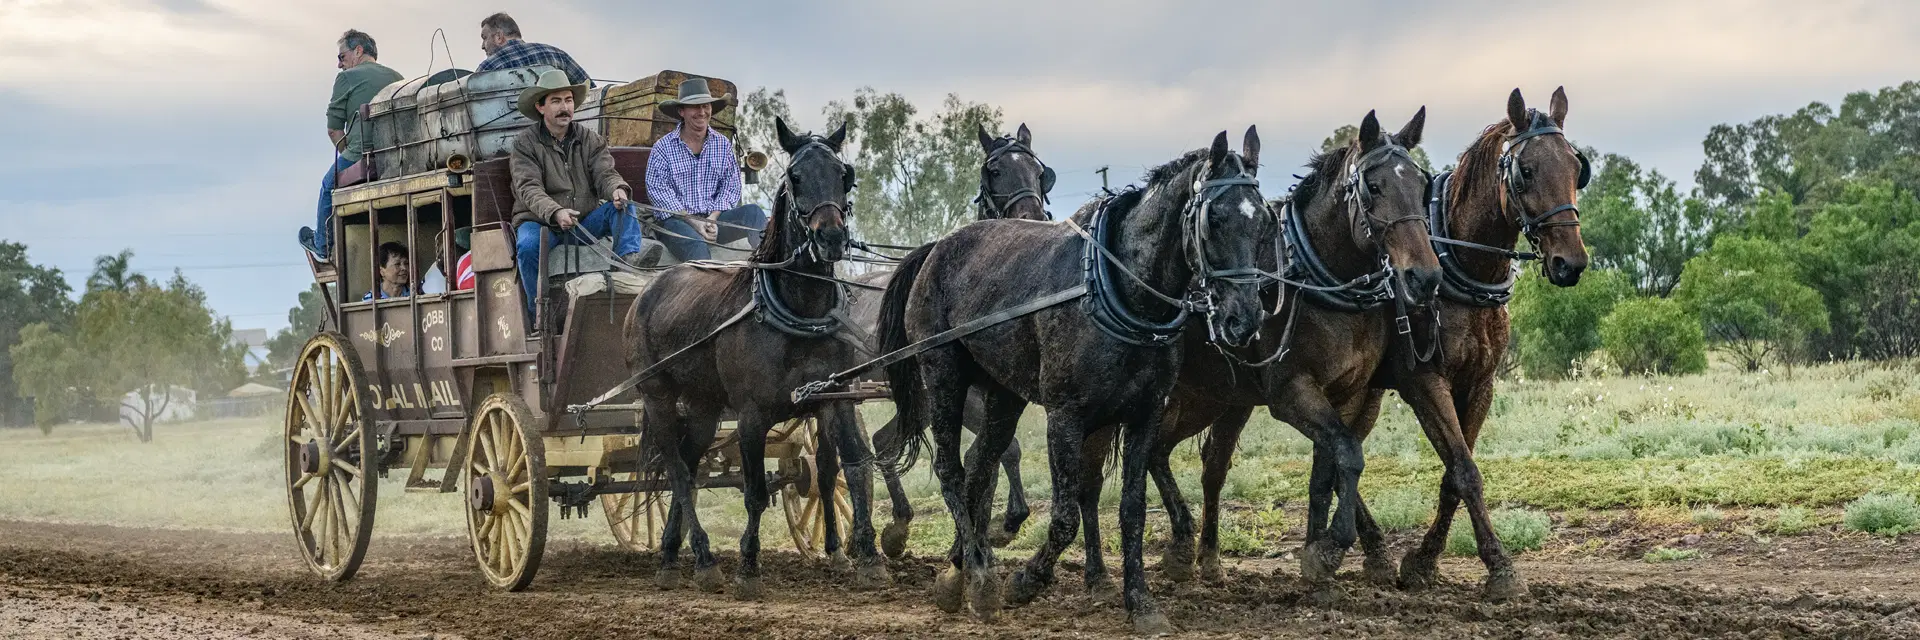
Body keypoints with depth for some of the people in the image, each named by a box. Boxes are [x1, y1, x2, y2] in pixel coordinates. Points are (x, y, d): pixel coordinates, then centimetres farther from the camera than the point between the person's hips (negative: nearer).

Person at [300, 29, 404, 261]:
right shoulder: (397, 78, 19)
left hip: (362, 155, -6)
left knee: (329, 186, 23)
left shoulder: (347, 78, 1)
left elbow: (334, 129, -1)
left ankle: (323, 246, 36)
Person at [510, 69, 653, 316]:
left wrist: (617, 189, -29)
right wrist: (556, 213, -35)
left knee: (624, 205, -19)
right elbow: (529, 189, -15)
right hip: (540, 222, -3)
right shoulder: (525, 143, -2)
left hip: (584, 223, 3)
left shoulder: (589, 139, 10)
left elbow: (605, 173, -2)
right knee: (528, 246, -35)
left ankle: (628, 257, -43)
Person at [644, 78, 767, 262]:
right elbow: (657, 190, -7)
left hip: (714, 218, 4)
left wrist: (713, 218, -12)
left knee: (753, 213, -23)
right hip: (676, 220, -4)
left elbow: (731, 186, 6)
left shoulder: (723, 144, 11)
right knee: (697, 249, -37)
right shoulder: (663, 147, 0)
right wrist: (693, 222, -16)